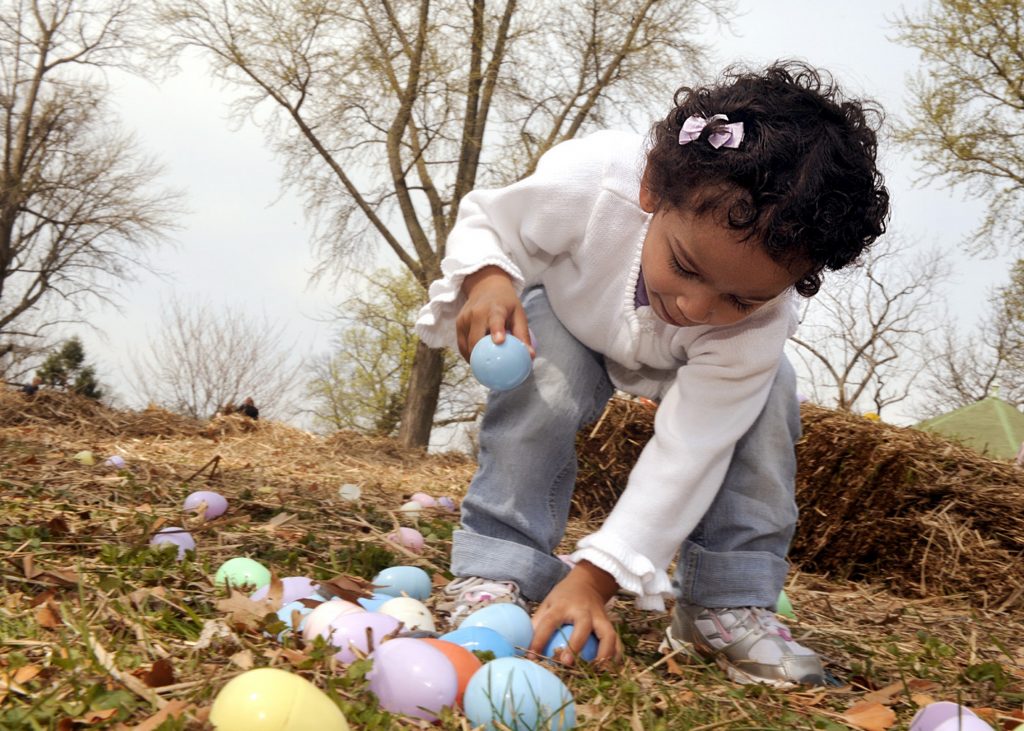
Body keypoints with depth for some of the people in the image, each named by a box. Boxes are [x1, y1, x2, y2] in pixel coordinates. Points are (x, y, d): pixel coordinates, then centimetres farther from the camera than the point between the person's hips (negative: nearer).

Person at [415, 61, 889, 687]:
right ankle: (497, 574, -18)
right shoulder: (589, 184, -42)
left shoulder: (760, 323, -38)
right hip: (570, 312, 0)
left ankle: (727, 602, -12)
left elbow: (689, 449, -37)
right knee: (546, 379, -33)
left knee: (768, 394, -25)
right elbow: (484, 221, -22)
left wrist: (596, 576, -41)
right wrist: (488, 280, -46)